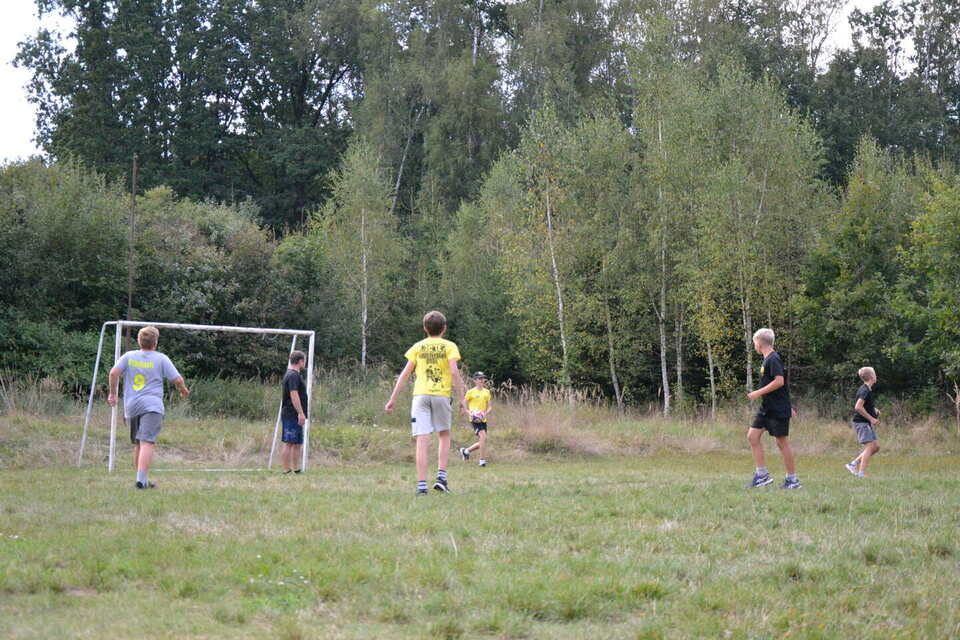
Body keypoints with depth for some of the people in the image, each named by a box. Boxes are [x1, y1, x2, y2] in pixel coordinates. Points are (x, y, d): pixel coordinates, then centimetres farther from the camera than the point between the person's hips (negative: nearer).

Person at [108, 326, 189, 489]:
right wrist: (184, 390, 21)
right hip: (152, 406, -4)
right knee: (147, 443, -13)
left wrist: (113, 393, 10)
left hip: (131, 407, 4)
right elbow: (177, 379, 1)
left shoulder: (129, 356, 9)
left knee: (138, 445, 15)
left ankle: (142, 480, 21)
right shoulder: (161, 359, 2)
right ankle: (141, 479, -25)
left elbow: (114, 373, -2)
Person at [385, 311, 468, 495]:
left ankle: (421, 485, -9)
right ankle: (441, 477, 6)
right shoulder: (449, 347, 6)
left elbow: (405, 373, 7)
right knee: (444, 436, 19)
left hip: (420, 396, 1)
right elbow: (455, 372, -7)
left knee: (422, 441, -3)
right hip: (442, 395, -1)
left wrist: (393, 399, 9)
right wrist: (462, 400, -4)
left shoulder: (418, 347, 12)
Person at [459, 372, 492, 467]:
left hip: (483, 419, 6)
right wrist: (470, 413, -16)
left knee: (481, 442, 9)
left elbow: (490, 406, 12)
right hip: (474, 419, -6)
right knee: (483, 437, -22)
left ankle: (466, 450, 33)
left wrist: (486, 413, -8)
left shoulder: (487, 392, 11)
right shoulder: (471, 392, -3)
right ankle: (482, 460, -16)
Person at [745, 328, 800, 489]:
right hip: (766, 408, 10)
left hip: (778, 409, -10)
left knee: (782, 441, -4)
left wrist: (759, 392, -19)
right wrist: (787, 406, 26)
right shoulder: (767, 359, 15)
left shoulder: (773, 359, -14)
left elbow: (779, 381, -25)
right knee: (752, 435, 4)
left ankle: (793, 479, 5)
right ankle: (762, 474, 6)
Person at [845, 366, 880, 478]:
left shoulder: (867, 389, 14)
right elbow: (858, 407, -26)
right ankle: (861, 473, -12)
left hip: (867, 423, 10)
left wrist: (874, 410, 13)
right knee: (869, 446, -12)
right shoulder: (865, 390, -17)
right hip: (861, 422, -10)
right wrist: (871, 418, -20)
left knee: (876, 446, 8)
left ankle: (853, 464, 10)